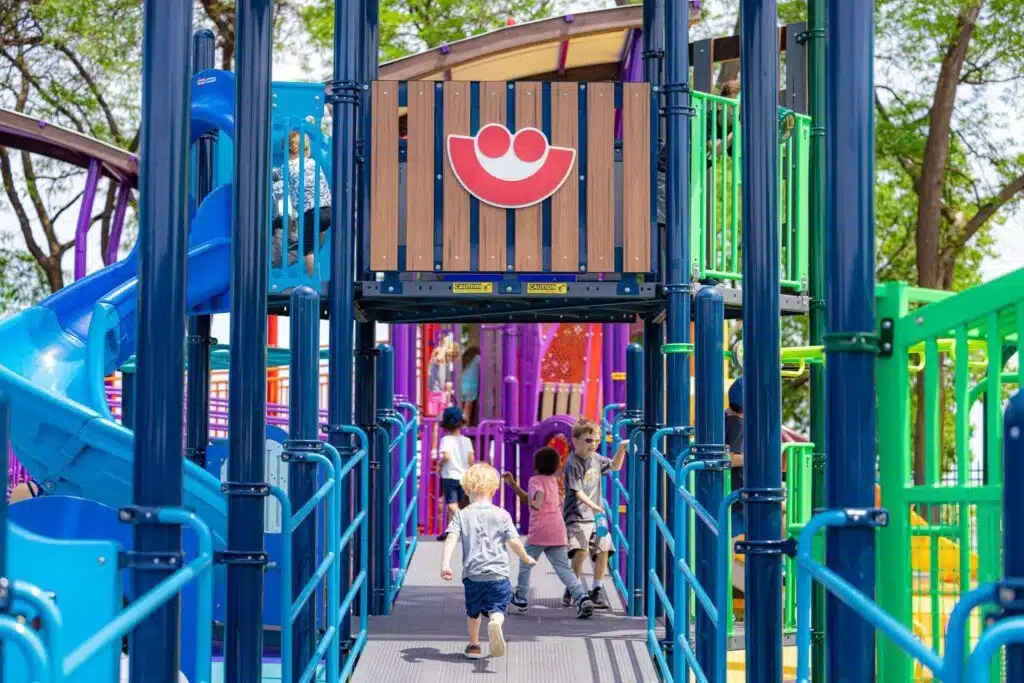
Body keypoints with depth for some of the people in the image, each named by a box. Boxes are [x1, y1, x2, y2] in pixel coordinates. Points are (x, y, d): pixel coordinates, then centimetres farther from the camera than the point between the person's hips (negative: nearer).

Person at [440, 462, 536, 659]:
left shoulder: (462, 515, 3)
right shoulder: (502, 515, 1)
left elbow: (451, 539, -11)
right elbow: (514, 542, -1)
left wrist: (445, 564, -18)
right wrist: (526, 559, 16)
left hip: (472, 574, 2)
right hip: (498, 573, -2)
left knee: (473, 611, 21)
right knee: (497, 608, -2)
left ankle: (474, 645, 29)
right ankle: (495, 621, -35)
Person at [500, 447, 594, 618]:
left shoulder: (535, 480, -1)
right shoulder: (553, 481, 21)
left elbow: (538, 494, -26)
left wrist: (535, 503, -44)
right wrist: (513, 484, 28)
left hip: (539, 532, -6)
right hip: (558, 532, 6)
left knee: (525, 565, 15)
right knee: (564, 569, -1)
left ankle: (521, 598, 25)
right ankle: (582, 597, -19)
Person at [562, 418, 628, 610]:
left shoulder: (596, 458, 9)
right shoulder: (573, 464, -12)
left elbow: (615, 466, 26)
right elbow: (578, 492, -19)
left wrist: (622, 448, 11)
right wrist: (595, 507, -32)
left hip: (596, 515, 7)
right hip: (577, 515, -7)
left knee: (603, 550, -5)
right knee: (581, 550, -23)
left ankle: (597, 590, 9)